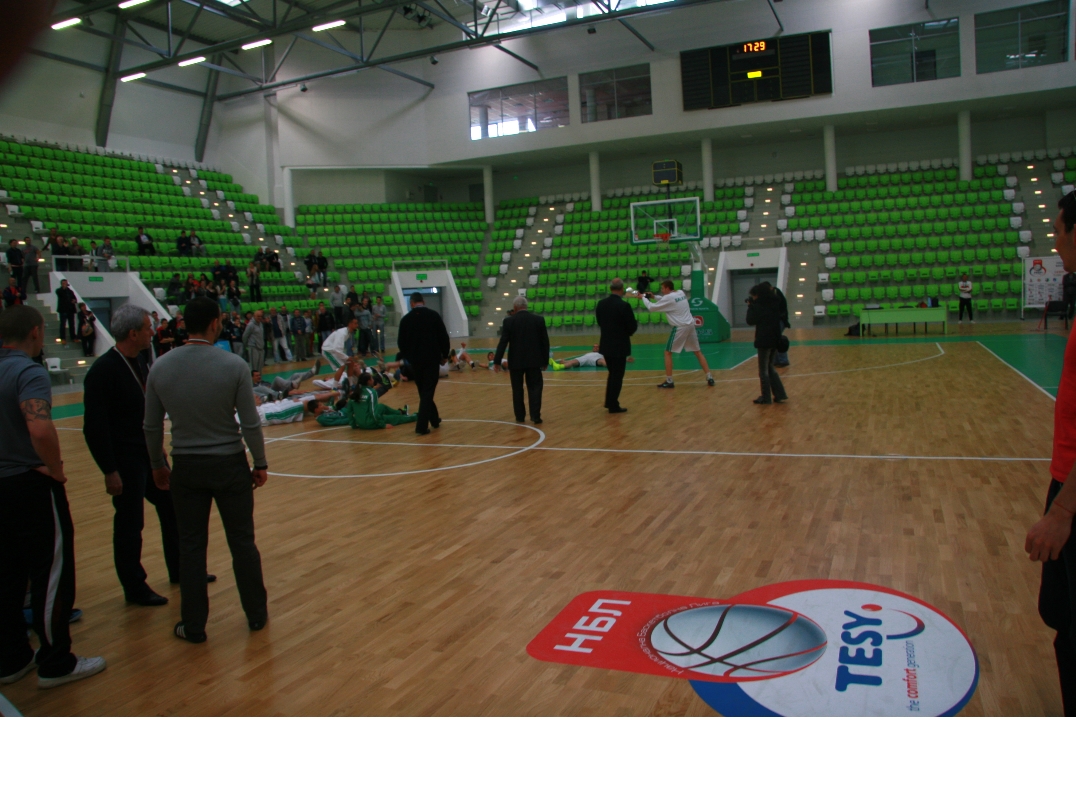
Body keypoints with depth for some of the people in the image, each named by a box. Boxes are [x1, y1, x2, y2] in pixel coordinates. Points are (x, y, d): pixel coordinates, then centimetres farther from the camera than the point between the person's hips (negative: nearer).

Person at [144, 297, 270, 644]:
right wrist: (260, 464, 1)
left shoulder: (161, 367, -4)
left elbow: (151, 427, 3)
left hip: (187, 468, 2)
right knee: (242, 541, 11)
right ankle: (257, 615, 23)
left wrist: (157, 466, 17)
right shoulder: (233, 365, -14)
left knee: (191, 546, 12)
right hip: (229, 464, -2)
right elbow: (251, 423, -11)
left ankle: (193, 626, 21)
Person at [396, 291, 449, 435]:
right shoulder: (433, 315, -5)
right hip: (432, 358, -2)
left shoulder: (406, 319, 0)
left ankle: (434, 419, 29)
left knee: (423, 391, 18)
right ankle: (421, 426, -8)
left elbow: (401, 342, 4)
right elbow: (444, 336, -5)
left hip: (415, 360, 2)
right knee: (428, 391, -1)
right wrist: (445, 355, 7)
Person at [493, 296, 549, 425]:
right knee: (535, 388, 7)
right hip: (534, 360, 1)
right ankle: (536, 416, 2)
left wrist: (497, 361, -3)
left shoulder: (509, 321, -6)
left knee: (517, 390, 9)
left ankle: (520, 416, 14)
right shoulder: (539, 319, 0)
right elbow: (545, 341, 2)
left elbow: (503, 342, -7)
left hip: (516, 361, -1)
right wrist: (545, 360, 10)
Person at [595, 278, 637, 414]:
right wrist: (626, 333, 8)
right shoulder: (624, 305, -18)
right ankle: (613, 405, 10)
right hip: (619, 346, -6)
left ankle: (609, 402, 26)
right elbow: (633, 326, -13)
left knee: (612, 374, 21)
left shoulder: (601, 303, 0)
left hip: (606, 345, 6)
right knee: (617, 376, 5)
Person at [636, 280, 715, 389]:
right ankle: (709, 378, 10)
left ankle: (669, 381, 3)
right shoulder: (681, 293, 11)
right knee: (698, 352, 13)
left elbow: (651, 307, -6)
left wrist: (644, 298, 10)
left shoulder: (668, 298, -12)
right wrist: (654, 297, 20)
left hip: (680, 327, -7)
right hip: (690, 325, 7)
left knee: (668, 353, 4)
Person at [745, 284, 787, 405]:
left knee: (763, 370, 4)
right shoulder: (774, 304, 7)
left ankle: (766, 397, 9)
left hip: (764, 341, -7)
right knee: (770, 368, 18)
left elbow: (751, 321, -12)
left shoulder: (759, 305, -14)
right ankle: (780, 395, 13)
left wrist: (750, 306, -1)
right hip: (775, 340, 7)